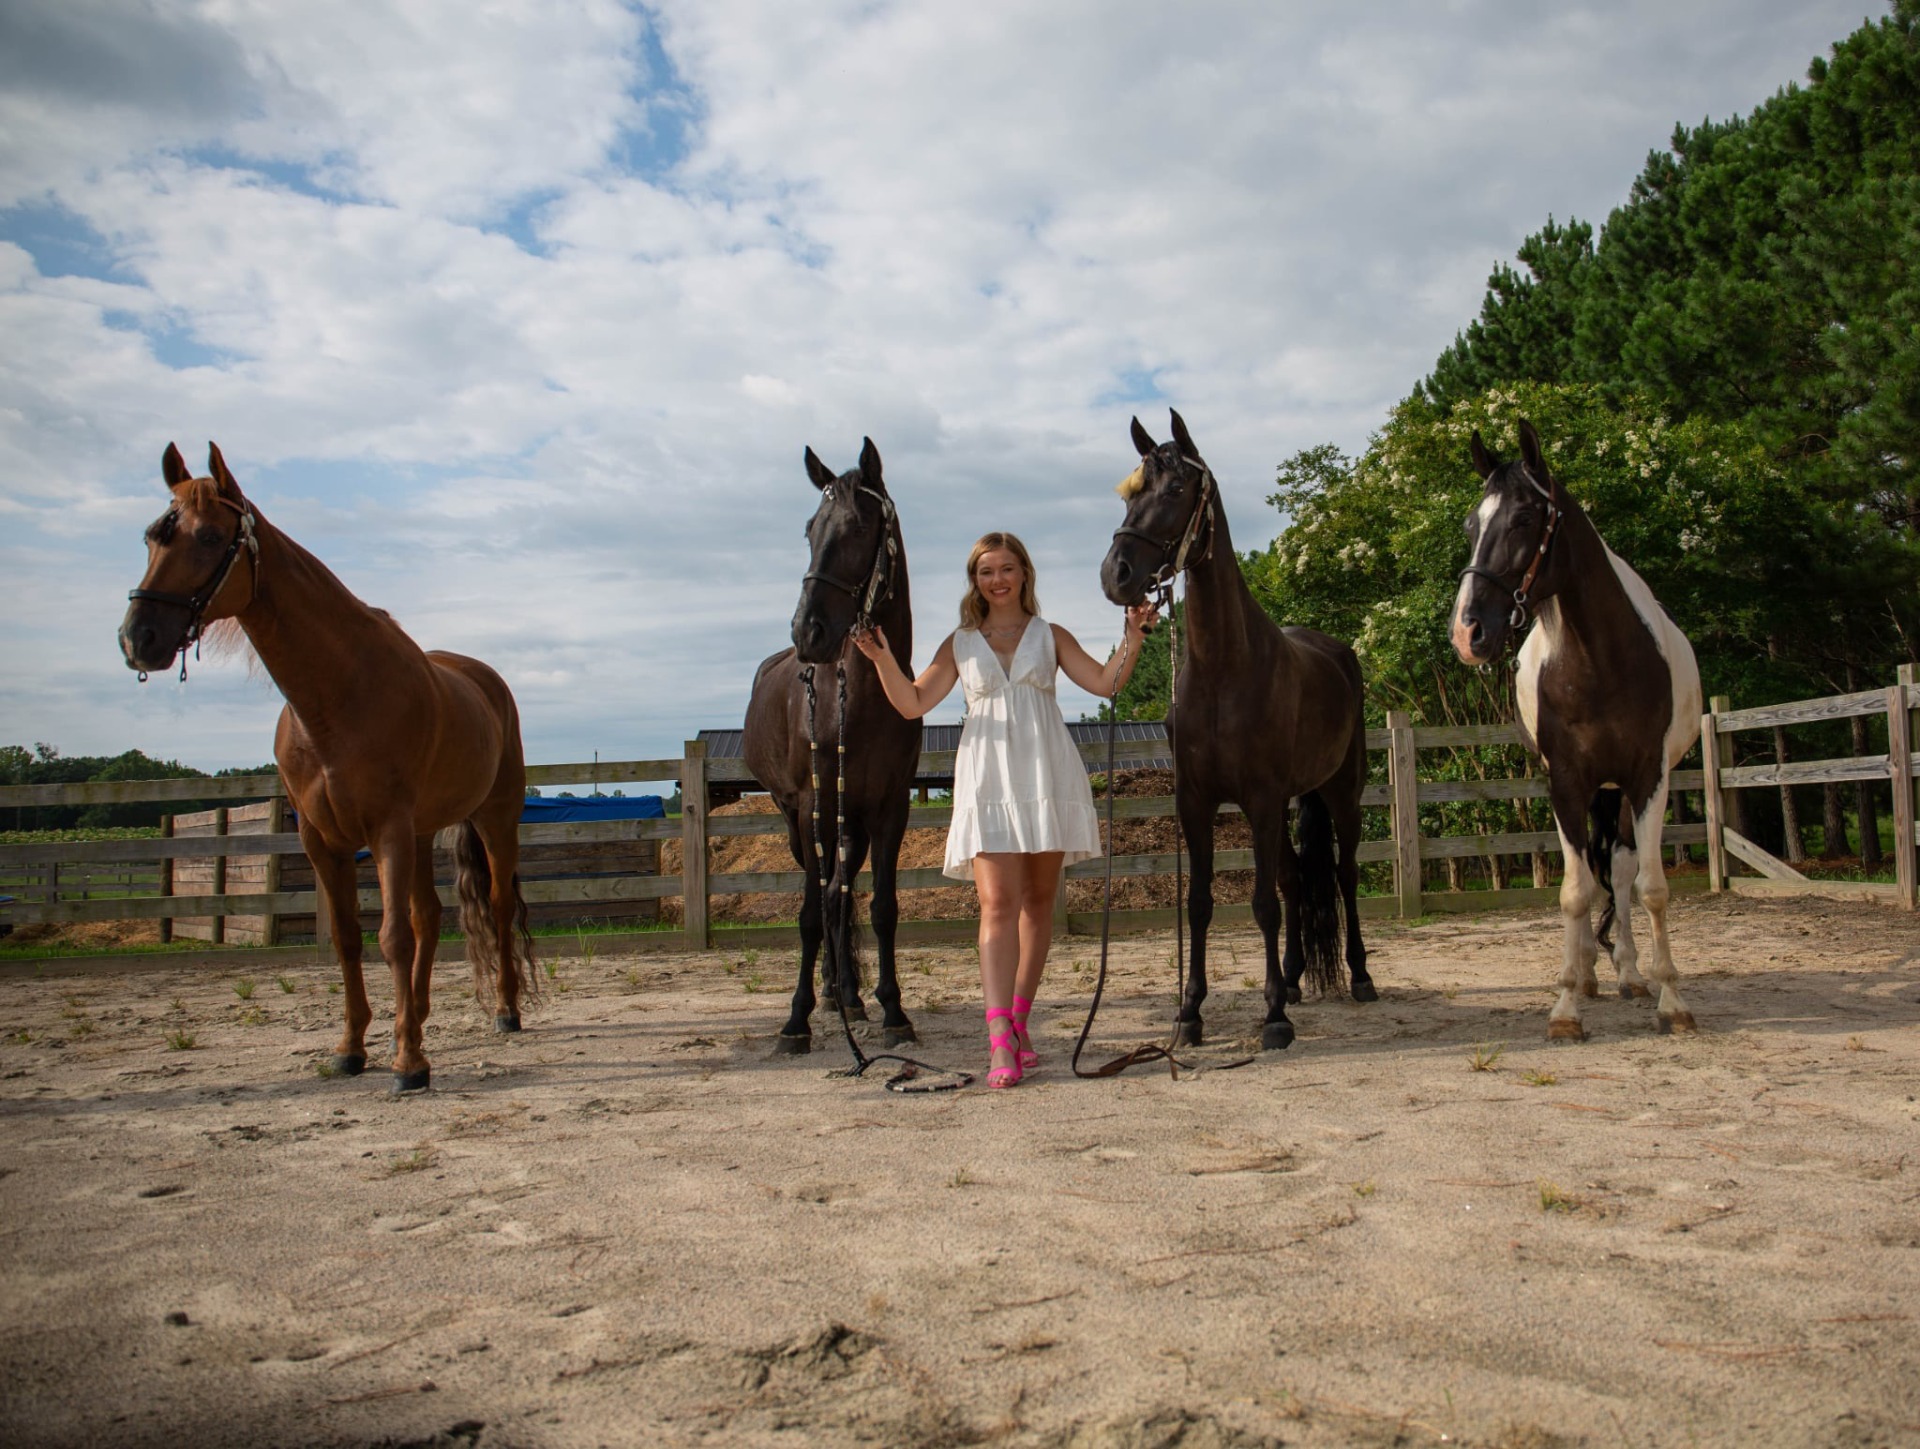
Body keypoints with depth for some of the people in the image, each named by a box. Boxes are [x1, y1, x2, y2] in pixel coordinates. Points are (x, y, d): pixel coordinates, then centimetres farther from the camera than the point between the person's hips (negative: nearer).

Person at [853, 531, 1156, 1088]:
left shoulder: (1050, 636, 12)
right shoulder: (960, 644, 12)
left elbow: (1106, 682, 2)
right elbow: (913, 703, 5)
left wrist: (1133, 635, -10)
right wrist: (882, 658, -9)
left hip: (1047, 776, 1)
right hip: (987, 782, -1)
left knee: (1038, 902, 7)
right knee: (998, 903, -13)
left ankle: (1018, 1021, 19)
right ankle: (1000, 1041, -19)